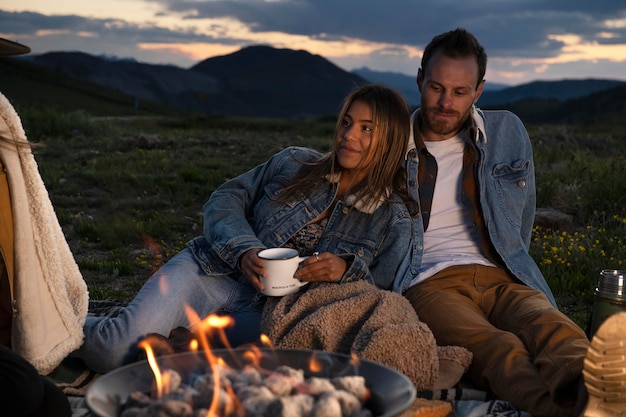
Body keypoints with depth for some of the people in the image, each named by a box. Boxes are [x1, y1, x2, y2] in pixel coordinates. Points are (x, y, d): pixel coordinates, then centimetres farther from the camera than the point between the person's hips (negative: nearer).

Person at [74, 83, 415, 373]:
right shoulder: (294, 163, 9)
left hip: (268, 313, 0)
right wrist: (243, 249, -12)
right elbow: (224, 200, 8)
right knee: (115, 348, -24)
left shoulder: (393, 222, 5)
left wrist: (347, 270, -19)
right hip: (214, 273, 0)